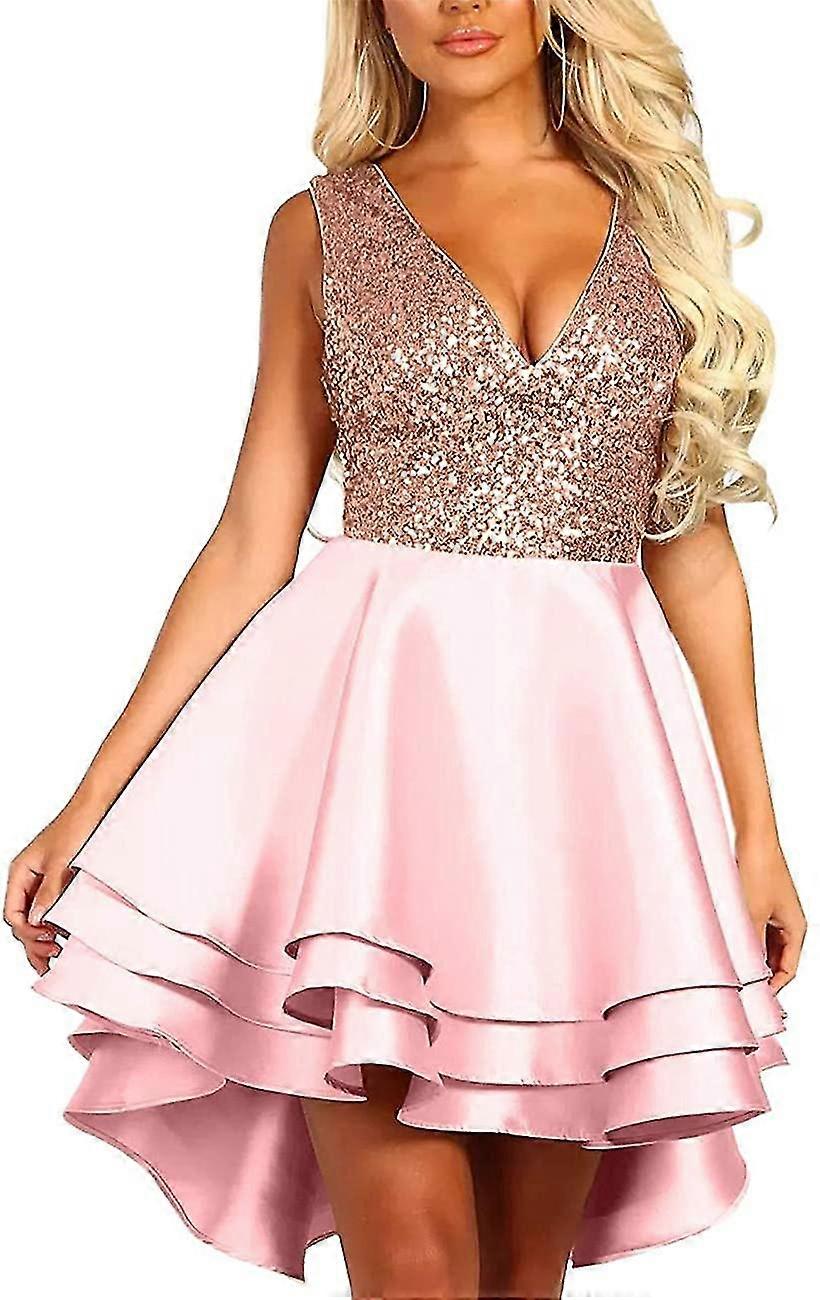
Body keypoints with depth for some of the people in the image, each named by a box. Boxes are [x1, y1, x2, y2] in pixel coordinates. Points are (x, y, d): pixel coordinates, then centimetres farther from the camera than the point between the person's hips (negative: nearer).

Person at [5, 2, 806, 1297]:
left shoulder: (653, 211, 12)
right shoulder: (322, 228, 8)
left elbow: (693, 540, 10)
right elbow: (252, 541, 6)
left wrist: (754, 822, 8)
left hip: (585, 739, 2)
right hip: (374, 723, -2)